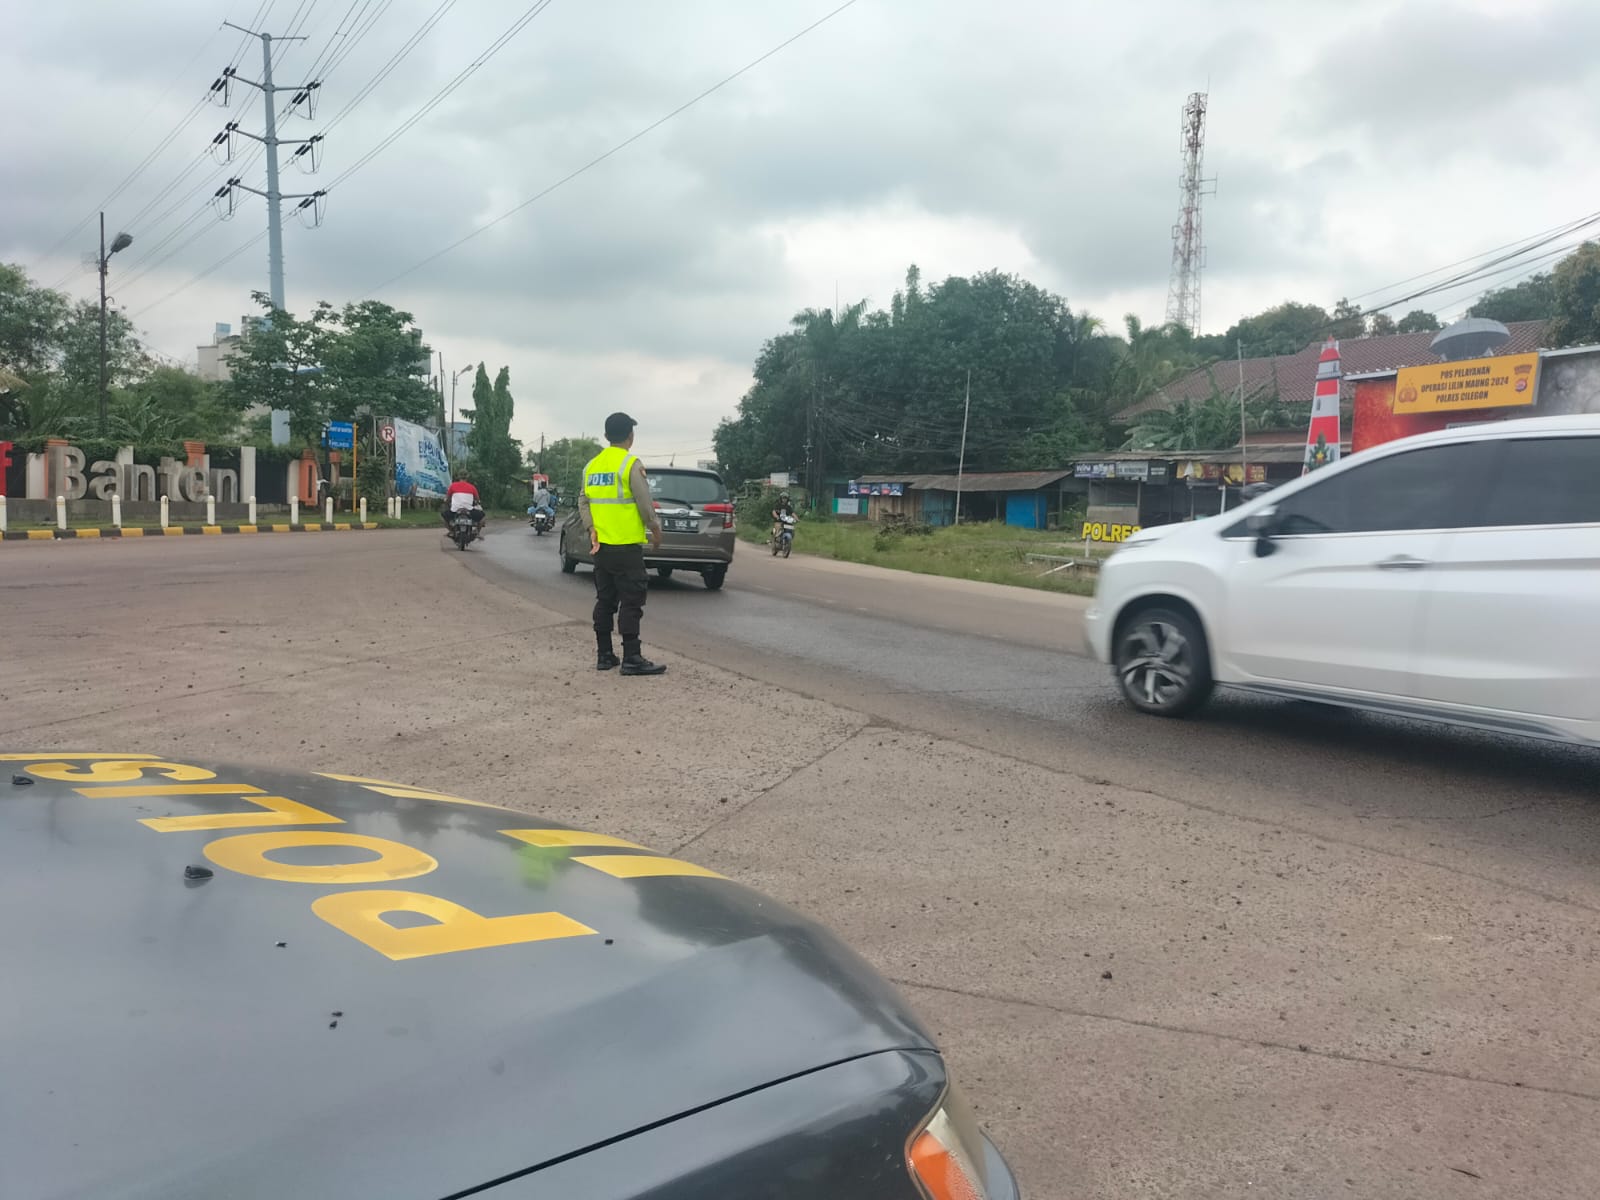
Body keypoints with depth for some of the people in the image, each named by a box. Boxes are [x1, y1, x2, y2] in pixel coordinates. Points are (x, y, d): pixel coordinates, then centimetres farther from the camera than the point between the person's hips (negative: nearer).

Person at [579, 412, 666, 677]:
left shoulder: (592, 465, 10)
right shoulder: (631, 464, -11)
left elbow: (583, 501, 8)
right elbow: (644, 503, -12)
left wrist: (591, 528, 4)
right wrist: (655, 529, 0)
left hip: (601, 545, 7)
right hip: (626, 546, -7)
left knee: (605, 601, 12)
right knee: (631, 603, -4)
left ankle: (605, 655, 15)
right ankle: (632, 659, -5)